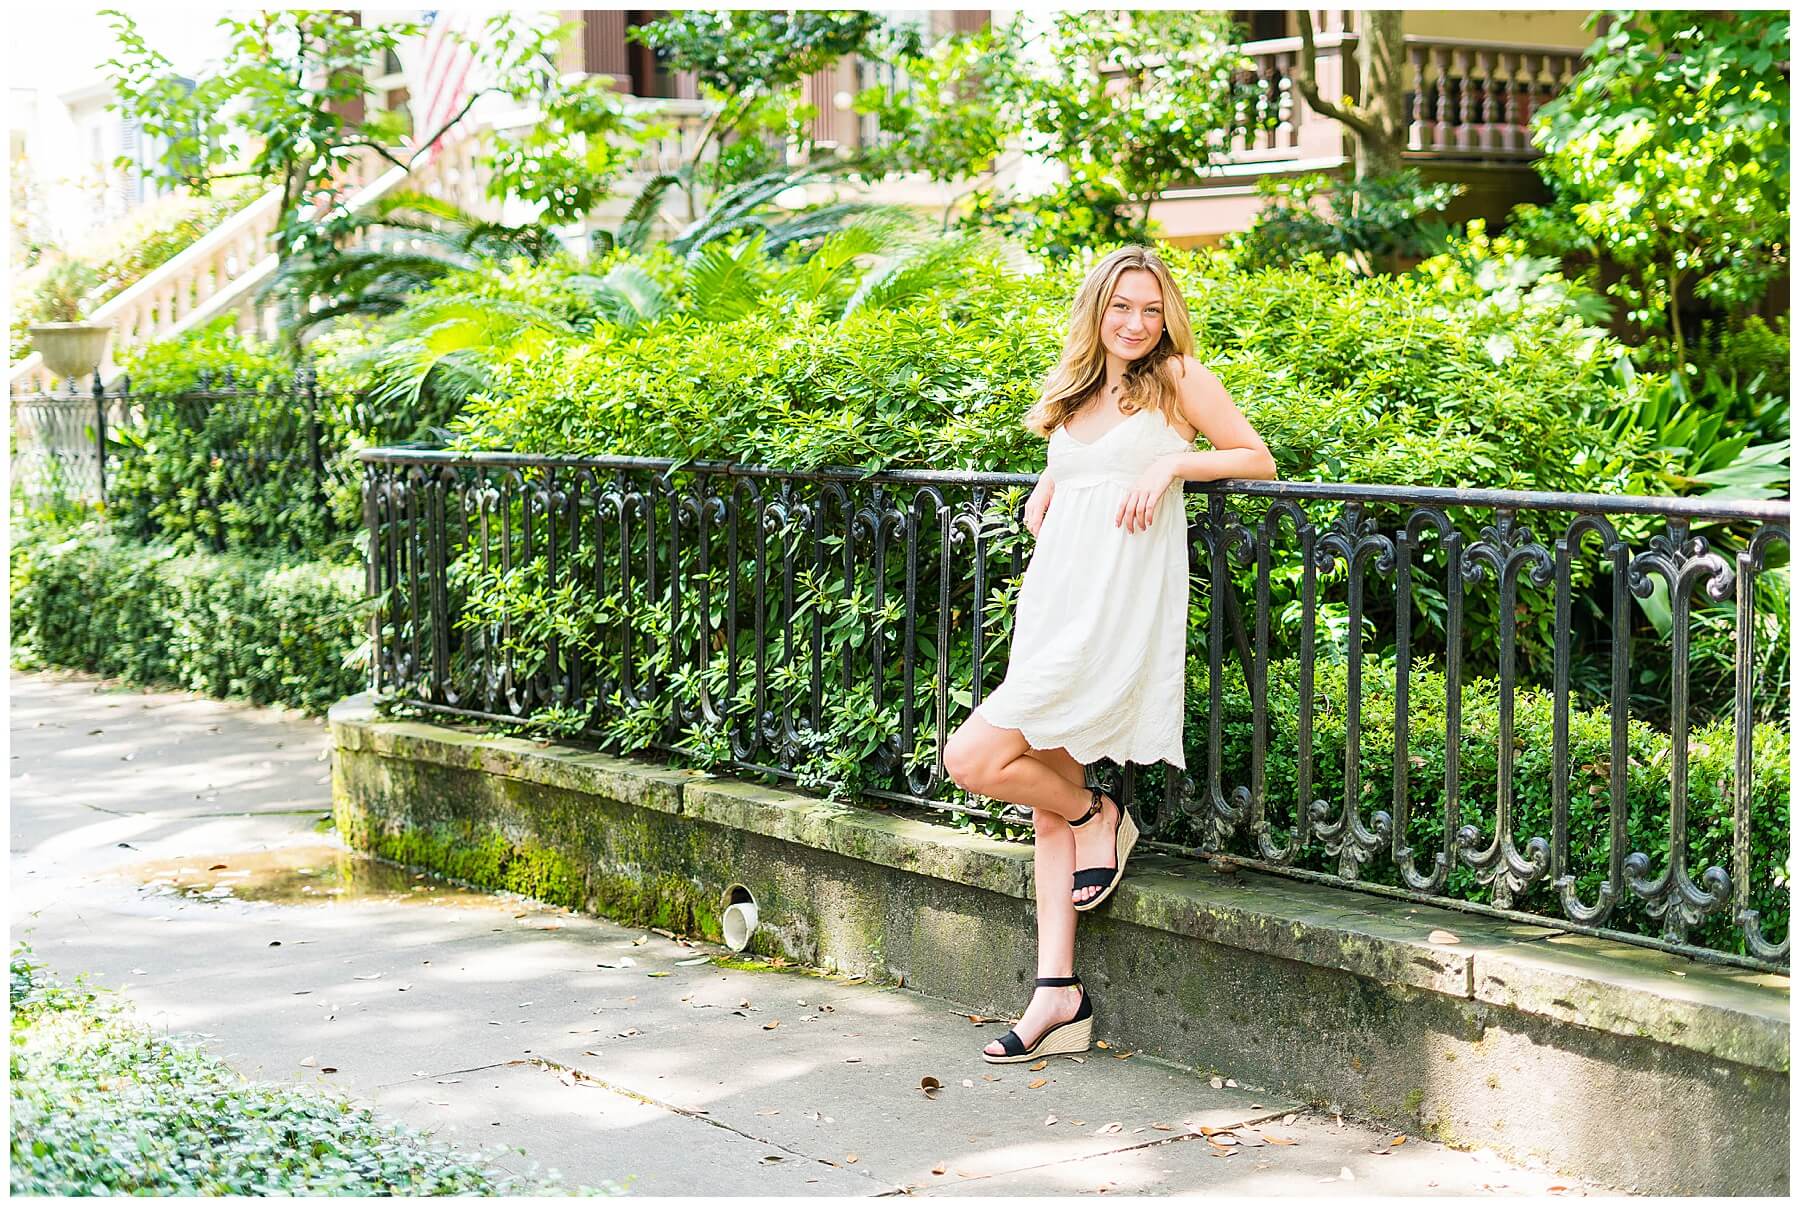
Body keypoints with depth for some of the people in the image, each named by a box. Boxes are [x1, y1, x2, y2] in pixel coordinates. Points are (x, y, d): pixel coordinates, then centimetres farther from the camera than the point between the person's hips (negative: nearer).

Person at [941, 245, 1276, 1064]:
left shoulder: (1178, 379, 1)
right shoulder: (1073, 394, 18)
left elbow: (1259, 460, 1)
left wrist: (1173, 462, -12)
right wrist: (1041, 498, 11)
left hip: (1116, 612, -7)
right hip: (1055, 600, 7)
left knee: (974, 759, -15)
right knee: (1048, 790, 4)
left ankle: (1099, 817, 13)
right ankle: (1058, 995, 7)